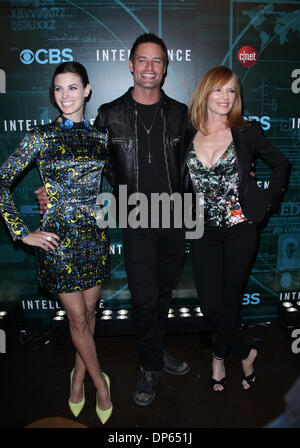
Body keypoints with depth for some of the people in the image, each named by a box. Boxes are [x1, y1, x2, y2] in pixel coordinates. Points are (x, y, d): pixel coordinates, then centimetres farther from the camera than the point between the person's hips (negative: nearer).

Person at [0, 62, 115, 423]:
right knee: (77, 318, 6)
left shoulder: (100, 137, 5)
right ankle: (100, 383, 28)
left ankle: (78, 377, 37)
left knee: (88, 312, 14)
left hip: (95, 235, 4)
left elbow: (116, 179, 19)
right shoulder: (40, 137, -5)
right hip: (58, 238, -3)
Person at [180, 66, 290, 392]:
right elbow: (182, 182, 15)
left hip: (240, 230, -1)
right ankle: (245, 353, 30)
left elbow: (281, 164, 10)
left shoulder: (247, 133, -2)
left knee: (229, 301, 8)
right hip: (203, 232, 2)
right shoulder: (188, 135, 2)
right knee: (210, 305, 2)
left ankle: (219, 355, 35)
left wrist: (268, 201, 2)